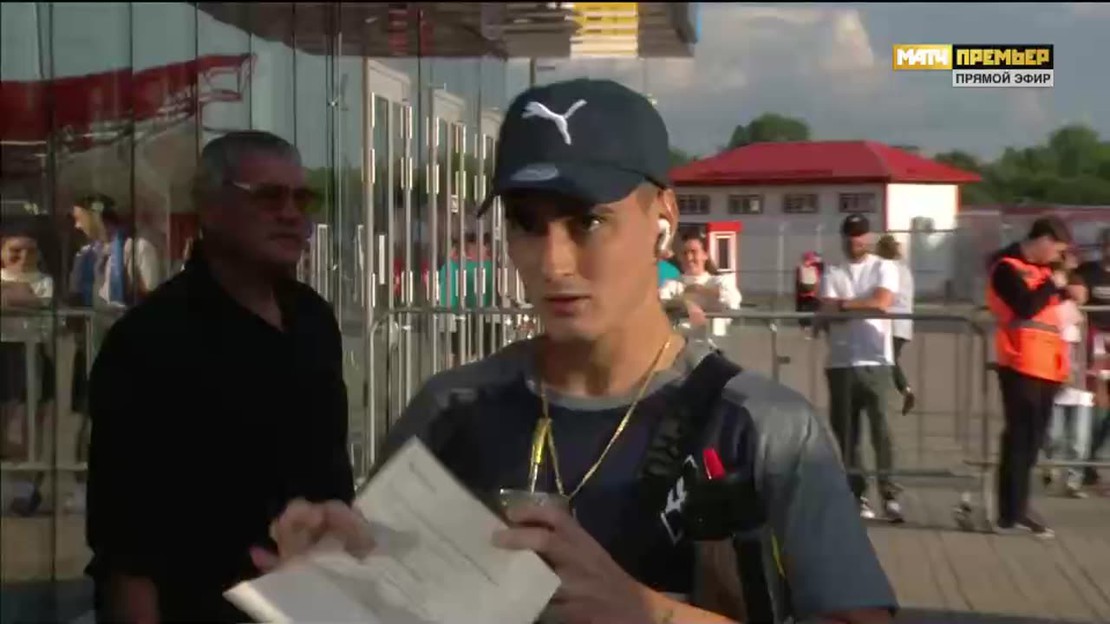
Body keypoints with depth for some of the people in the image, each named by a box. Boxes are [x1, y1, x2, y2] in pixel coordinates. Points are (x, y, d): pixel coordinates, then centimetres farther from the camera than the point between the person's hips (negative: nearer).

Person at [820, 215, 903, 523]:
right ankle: (856, 494, 10)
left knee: (880, 427, -9)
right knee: (845, 430, 3)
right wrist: (864, 306, -10)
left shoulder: (884, 268, 5)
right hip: (841, 362, 3)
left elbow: (883, 302, -11)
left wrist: (845, 305, -5)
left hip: (876, 361, -3)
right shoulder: (833, 273, 12)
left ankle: (889, 493, -7)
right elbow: (827, 311, -2)